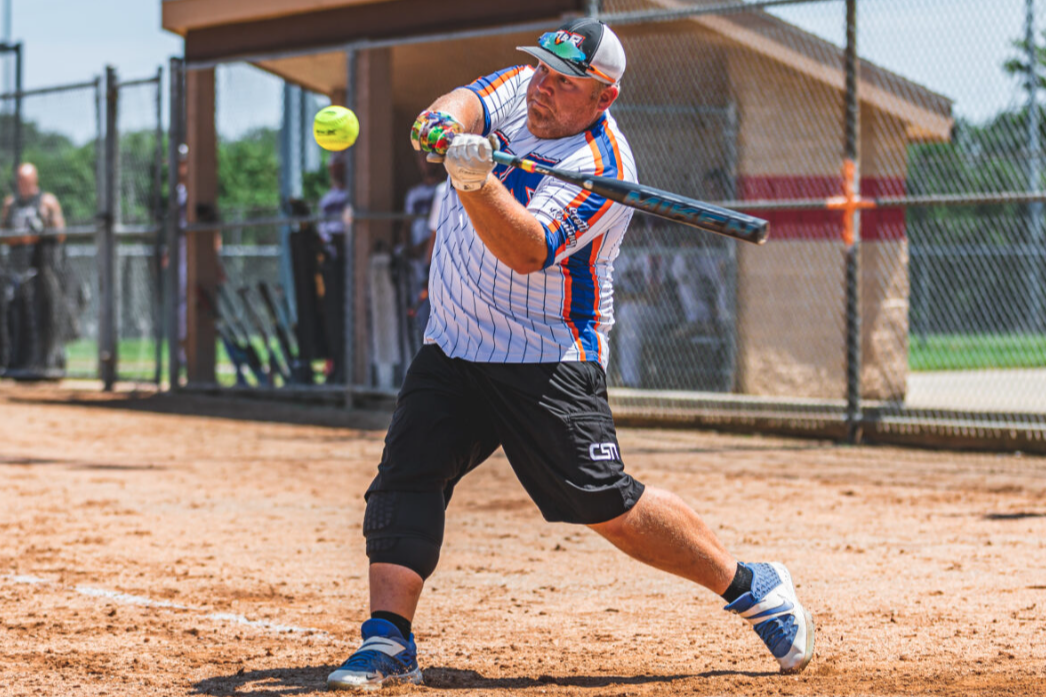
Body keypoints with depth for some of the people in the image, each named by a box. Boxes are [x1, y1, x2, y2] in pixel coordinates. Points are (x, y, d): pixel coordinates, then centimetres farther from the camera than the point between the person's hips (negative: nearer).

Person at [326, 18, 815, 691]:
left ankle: (754, 589, 6)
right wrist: (446, 120, -37)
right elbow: (468, 103, -13)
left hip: (546, 363, -7)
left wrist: (477, 181, -47)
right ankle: (389, 641, -6)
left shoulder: (601, 167, -20)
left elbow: (526, 251, -31)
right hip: (452, 348, 7)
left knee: (607, 505, -9)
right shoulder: (522, 88, 4)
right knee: (403, 477, -8)